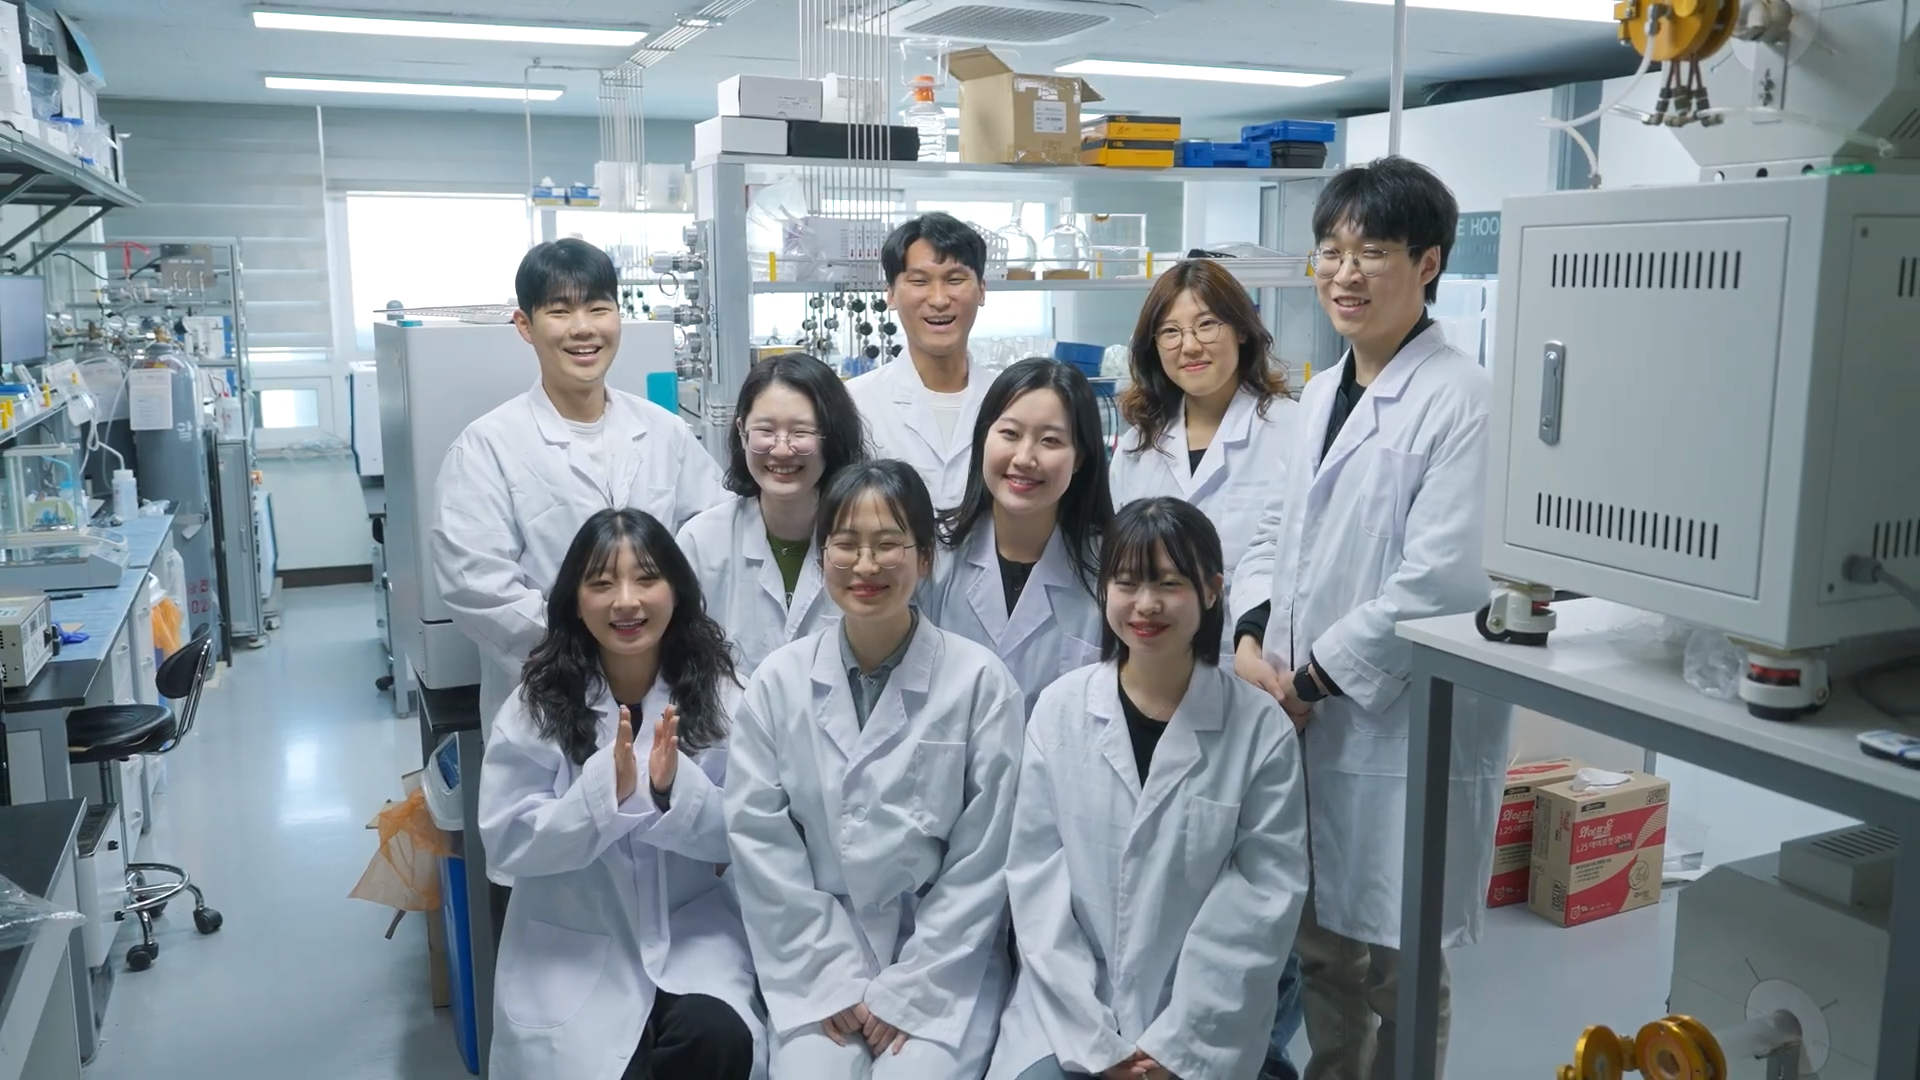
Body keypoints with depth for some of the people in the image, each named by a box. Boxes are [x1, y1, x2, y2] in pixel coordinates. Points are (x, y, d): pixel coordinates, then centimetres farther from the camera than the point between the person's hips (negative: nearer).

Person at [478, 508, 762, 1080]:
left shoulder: (718, 694, -5)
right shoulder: (537, 705, -6)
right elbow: (506, 842, -10)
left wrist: (675, 788, -24)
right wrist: (605, 791, -26)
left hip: (692, 931, 1)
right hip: (572, 948, 0)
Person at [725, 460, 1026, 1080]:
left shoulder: (981, 682, -7)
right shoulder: (778, 681, -1)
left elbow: (982, 860, -6)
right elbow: (759, 840, -1)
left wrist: (905, 990, -8)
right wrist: (835, 980, -6)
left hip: (944, 963, -1)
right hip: (816, 964, 2)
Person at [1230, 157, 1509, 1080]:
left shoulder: (1461, 399, -14)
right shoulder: (1322, 393, 12)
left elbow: (1440, 580, -20)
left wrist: (1315, 677, -15)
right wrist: (1249, 640, -1)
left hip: (1407, 729, -7)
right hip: (1308, 724, 7)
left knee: (1395, 966, 8)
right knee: (1321, 949, 20)